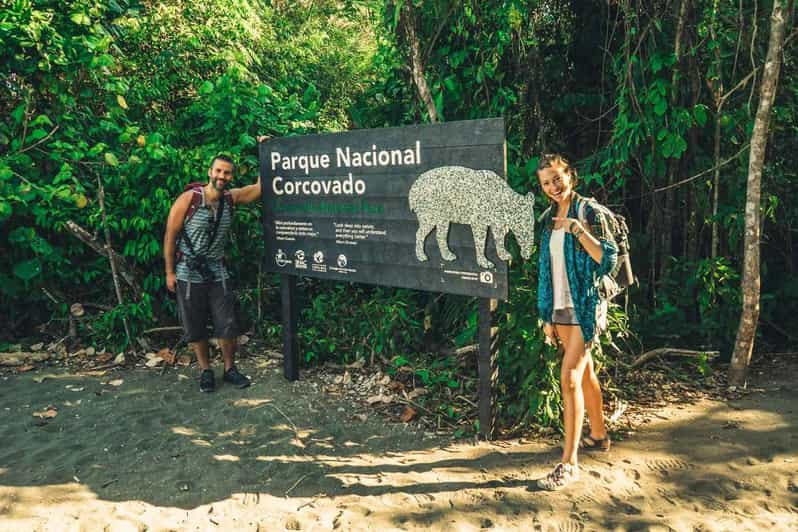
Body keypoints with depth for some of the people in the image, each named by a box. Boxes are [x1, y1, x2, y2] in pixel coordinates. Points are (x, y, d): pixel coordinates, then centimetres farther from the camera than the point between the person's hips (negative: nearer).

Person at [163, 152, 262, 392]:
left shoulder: (231, 198, -2)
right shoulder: (188, 199, -13)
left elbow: (260, 187, -1)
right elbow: (170, 236, -8)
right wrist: (170, 272, -7)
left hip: (218, 273, 3)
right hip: (189, 275, -3)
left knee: (227, 325, 4)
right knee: (195, 327, 8)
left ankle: (230, 369, 22)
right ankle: (205, 371, 24)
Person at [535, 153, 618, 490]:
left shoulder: (589, 212, -8)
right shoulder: (548, 219, 10)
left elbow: (609, 259, -15)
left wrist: (578, 229, -24)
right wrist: (547, 316, 12)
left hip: (583, 307, -7)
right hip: (559, 308, 7)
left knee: (570, 379, -11)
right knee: (585, 373, 19)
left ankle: (569, 464, -4)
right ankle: (598, 435, 37)